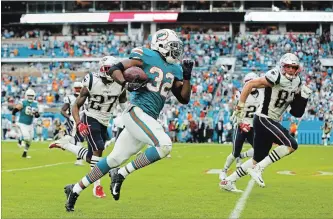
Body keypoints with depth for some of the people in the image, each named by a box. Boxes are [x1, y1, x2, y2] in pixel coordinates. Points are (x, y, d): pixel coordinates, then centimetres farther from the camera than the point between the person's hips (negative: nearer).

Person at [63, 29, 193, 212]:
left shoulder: (175, 70, 17)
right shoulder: (146, 56, -3)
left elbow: (184, 99, 18)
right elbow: (115, 69, -3)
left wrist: (187, 77, 5)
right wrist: (127, 84, -21)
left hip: (149, 119, 8)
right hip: (136, 112, -8)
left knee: (114, 159, 8)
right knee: (164, 145, -24)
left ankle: (76, 189, 18)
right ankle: (121, 174, -13)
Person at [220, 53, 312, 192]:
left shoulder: (296, 84, 10)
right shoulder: (276, 78, -14)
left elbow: (297, 113, 12)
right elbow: (250, 84, -16)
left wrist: (303, 97, -3)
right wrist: (240, 107, -18)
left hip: (272, 123, 9)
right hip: (264, 119, -9)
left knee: (257, 160, 14)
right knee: (291, 145, -21)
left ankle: (228, 181, 24)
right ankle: (258, 169, -16)